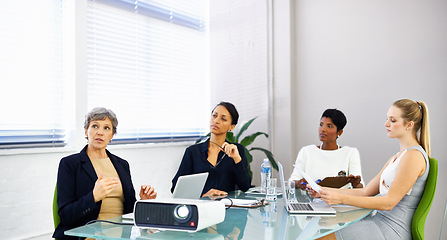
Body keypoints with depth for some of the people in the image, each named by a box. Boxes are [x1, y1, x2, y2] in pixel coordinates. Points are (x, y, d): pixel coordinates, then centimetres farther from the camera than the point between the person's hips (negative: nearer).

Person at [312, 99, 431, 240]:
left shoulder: (414, 155, -13)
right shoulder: (396, 157, 17)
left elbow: (389, 202, -19)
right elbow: (366, 192, 14)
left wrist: (341, 199, -23)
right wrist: (327, 191, 5)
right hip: (380, 221, 8)